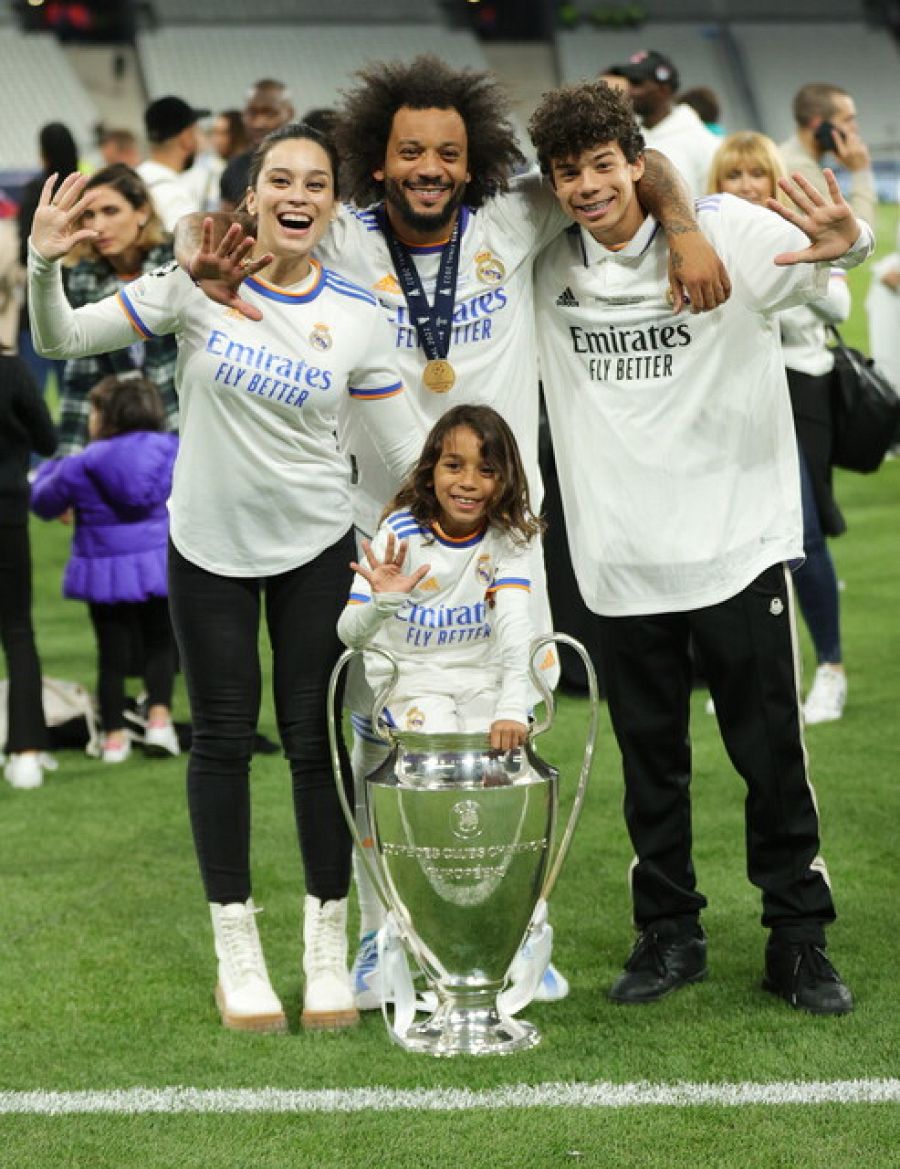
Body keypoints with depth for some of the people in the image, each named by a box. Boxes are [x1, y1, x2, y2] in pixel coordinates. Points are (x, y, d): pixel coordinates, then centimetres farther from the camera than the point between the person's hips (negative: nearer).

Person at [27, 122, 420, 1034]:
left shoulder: (356, 317, -6)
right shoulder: (198, 281, -10)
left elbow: (406, 451, -1)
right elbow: (62, 340, -10)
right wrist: (44, 265, -28)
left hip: (316, 547, 0)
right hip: (209, 543, 0)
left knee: (317, 738, 2)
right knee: (222, 736, 5)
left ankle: (328, 949, 16)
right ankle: (237, 953, 18)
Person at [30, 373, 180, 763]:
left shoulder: (80, 466, -11)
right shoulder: (172, 450, -5)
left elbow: (43, 503, 4)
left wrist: (48, 469, 23)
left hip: (106, 572, -2)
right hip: (159, 566, 2)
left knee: (112, 654, 7)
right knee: (160, 646, 14)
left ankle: (114, 737, 12)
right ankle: (159, 718, 0)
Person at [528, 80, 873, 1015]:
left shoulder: (724, 232, -9)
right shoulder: (547, 264, 3)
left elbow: (804, 266, -18)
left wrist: (850, 239, -41)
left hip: (735, 543, -3)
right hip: (620, 554, 3)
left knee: (772, 754, 3)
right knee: (649, 758, 13)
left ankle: (798, 940, 14)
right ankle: (669, 933, 26)